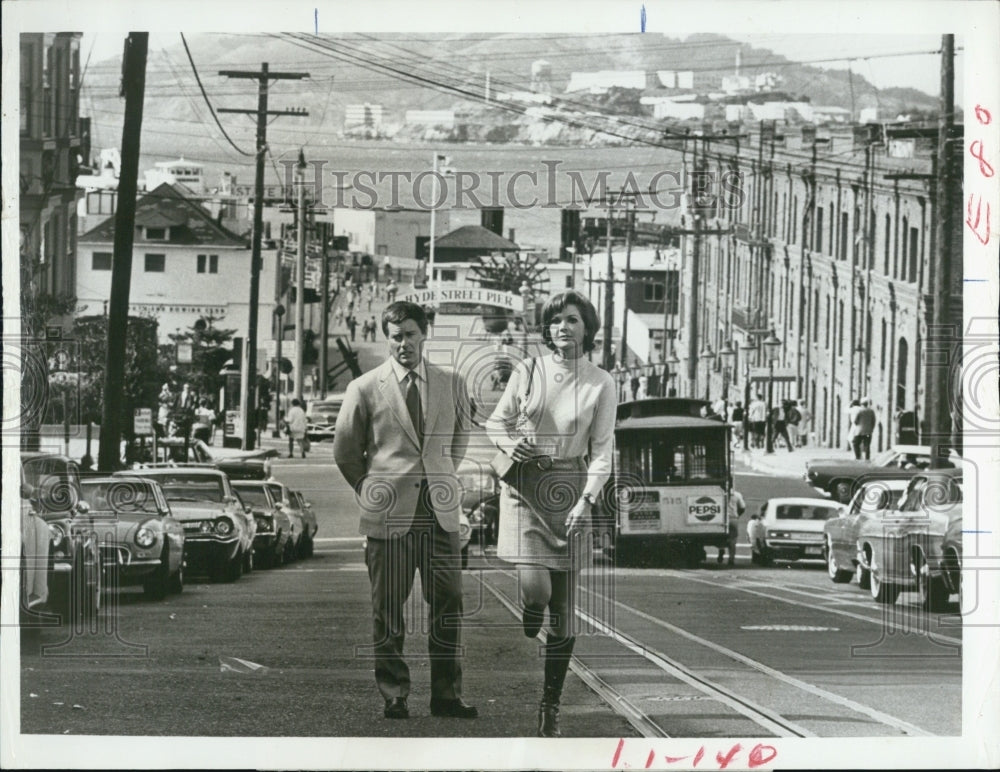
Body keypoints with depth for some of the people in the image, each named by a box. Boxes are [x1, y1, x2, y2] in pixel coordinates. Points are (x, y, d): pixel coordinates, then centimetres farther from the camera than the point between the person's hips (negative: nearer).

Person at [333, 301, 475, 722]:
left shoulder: (452, 384, 9)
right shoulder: (364, 389, 0)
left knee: (448, 603, -1)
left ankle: (447, 695, 6)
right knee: (388, 610, 0)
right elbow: (345, 451, 9)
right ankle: (394, 695, 8)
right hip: (389, 515, -2)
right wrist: (373, 492, 9)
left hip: (440, 513, 2)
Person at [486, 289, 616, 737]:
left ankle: (550, 709, 9)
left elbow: (602, 449, -1)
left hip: (570, 492, 1)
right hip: (524, 488, -1)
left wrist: (587, 500, -14)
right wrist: (508, 443, -10)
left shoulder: (600, 384, 1)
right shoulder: (528, 372, 2)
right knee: (534, 587, -20)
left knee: (563, 608, 1)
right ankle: (525, 648, 15)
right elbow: (495, 423, 13)